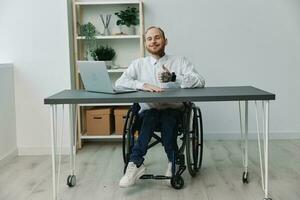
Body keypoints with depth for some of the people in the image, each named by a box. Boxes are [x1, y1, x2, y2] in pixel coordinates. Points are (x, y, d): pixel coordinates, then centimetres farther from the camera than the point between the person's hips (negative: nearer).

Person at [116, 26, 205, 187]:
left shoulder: (180, 61, 10)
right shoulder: (138, 64, 13)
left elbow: (200, 82, -6)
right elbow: (119, 83, -3)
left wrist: (174, 78, -21)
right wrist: (144, 85, -20)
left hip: (174, 109, -1)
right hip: (148, 110, 1)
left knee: (167, 116, -34)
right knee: (151, 114, -33)